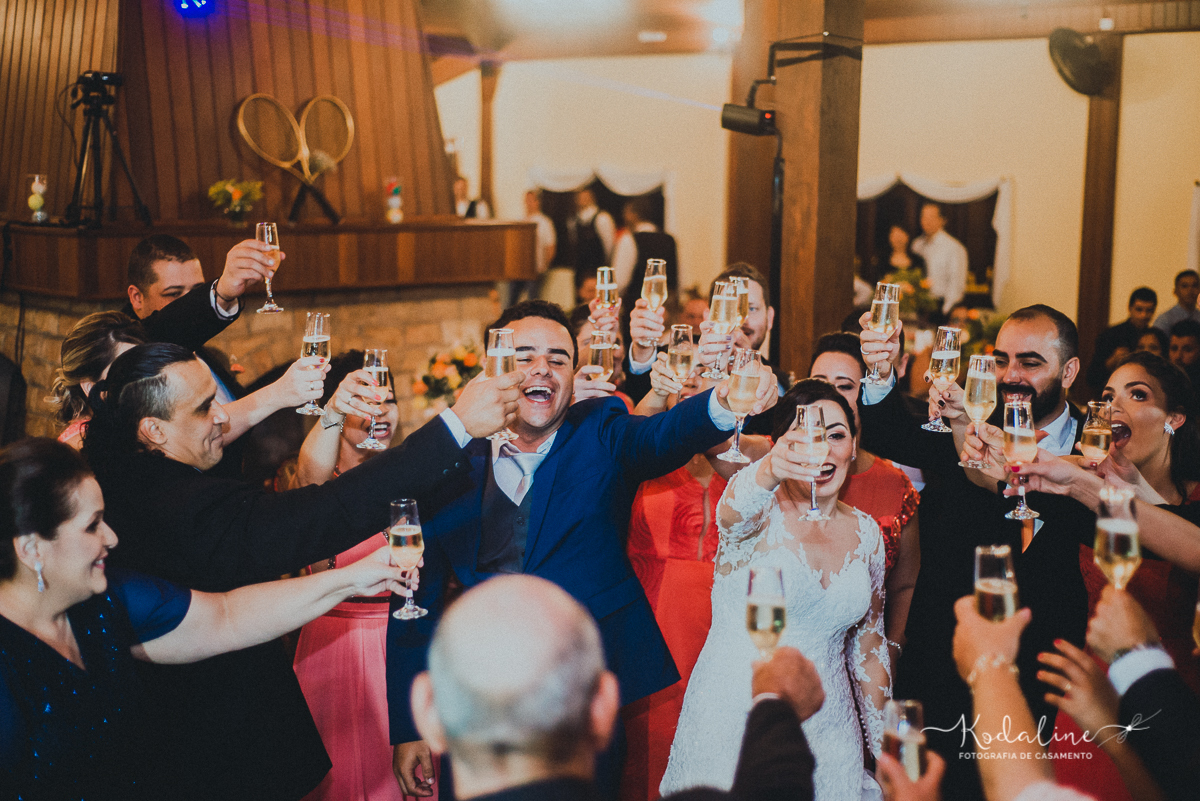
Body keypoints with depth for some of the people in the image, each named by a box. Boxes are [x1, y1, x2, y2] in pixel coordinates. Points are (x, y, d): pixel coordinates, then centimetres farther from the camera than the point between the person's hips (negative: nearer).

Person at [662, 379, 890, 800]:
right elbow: (736, 506, -36)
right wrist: (770, 469, -57)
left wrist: (885, 749, 13)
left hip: (827, 732, 4)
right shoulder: (760, 515, -10)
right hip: (732, 729, -4)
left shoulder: (865, 533, 4)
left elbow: (868, 649, 12)